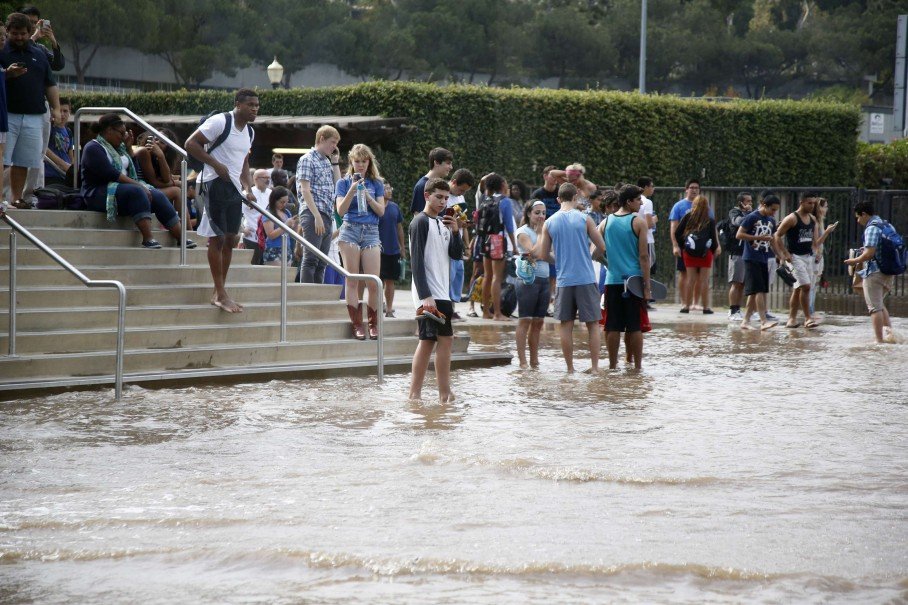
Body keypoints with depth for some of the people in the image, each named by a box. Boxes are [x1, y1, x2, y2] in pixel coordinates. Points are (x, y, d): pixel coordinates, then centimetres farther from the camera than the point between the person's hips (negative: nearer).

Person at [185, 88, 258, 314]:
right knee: (217, 238, -6)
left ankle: (218, 293, 15)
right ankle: (221, 294, -4)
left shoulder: (249, 132, 14)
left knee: (231, 239, 8)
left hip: (234, 187, 9)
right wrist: (216, 164, -20)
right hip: (215, 184, -9)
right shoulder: (220, 122, -12)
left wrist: (248, 188, 12)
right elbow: (191, 144, -14)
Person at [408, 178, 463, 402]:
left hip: (441, 291, 9)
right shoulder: (421, 222, -9)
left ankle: (415, 394, 7)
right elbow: (417, 261, -15)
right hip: (429, 293, -9)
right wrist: (425, 296, -21)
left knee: (428, 341, 6)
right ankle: (445, 394, -10)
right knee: (445, 339, -11)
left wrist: (455, 232, -5)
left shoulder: (442, 223, 16)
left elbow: (456, 254, 13)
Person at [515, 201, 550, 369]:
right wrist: (540, 233, -8)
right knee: (525, 320, -6)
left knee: (538, 322, 8)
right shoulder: (523, 232, -4)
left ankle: (534, 360, 14)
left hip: (544, 279, 7)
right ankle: (522, 361, -7)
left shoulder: (544, 230, 15)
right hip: (529, 279, -7)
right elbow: (533, 251, -18)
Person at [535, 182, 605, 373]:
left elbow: (543, 255, 7)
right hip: (586, 278, -2)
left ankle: (570, 368, 8)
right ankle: (595, 366, 0)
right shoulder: (584, 219, -3)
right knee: (593, 324, 5)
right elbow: (602, 247, -1)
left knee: (566, 325, 8)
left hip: (564, 280, 2)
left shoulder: (549, 223, 4)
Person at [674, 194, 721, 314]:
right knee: (704, 281, 2)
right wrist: (714, 250, 18)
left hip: (689, 253, 1)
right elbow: (714, 238, 2)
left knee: (691, 280, 7)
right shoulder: (710, 221, 0)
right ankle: (706, 307, 4)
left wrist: (682, 246, 14)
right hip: (706, 254, -1)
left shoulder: (687, 218, 3)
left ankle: (686, 305, 8)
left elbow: (677, 234, 2)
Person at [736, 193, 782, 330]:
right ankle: (763, 321, -15)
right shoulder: (752, 217, -9)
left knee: (754, 293, 7)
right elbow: (739, 234, -12)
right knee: (758, 290, -12)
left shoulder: (771, 221, 13)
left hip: (764, 260, 7)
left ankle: (746, 320, 13)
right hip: (752, 259, -7)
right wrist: (759, 237, -17)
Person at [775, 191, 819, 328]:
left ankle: (792, 319, 16)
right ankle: (808, 318, -12)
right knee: (805, 286, -16)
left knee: (798, 289, 10)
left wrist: (815, 251, 8)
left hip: (809, 257, 7)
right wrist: (785, 253, -14)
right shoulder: (792, 219, -11)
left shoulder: (812, 219, 11)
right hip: (796, 257, -7)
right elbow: (777, 236, -10)